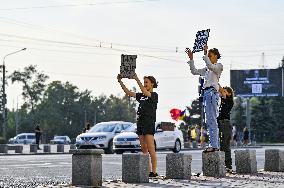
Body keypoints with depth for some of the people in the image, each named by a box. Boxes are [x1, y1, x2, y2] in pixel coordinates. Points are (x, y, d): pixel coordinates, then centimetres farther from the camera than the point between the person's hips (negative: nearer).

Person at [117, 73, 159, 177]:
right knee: (143, 149, 5)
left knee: (151, 149, -10)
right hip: (140, 123, 8)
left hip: (149, 124, -8)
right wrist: (120, 81, 2)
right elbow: (128, 92, 13)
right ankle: (147, 171, 7)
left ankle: (154, 172, -10)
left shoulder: (154, 95, -3)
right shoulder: (141, 96, 18)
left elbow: (145, 92, -22)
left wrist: (137, 79, -28)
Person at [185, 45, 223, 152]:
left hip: (212, 92, -9)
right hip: (206, 92, 9)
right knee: (209, 121, 7)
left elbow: (211, 66, -19)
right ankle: (214, 145, 8)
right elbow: (194, 71, 24)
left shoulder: (219, 66, 1)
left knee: (212, 119, -12)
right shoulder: (207, 69, 23)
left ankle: (214, 145, -14)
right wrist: (191, 59, 18)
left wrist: (205, 54, -22)